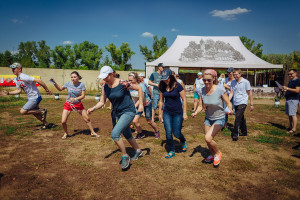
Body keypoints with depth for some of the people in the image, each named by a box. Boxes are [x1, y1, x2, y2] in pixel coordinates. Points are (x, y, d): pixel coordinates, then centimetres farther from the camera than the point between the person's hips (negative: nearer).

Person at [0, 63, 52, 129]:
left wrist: (47, 90, -24)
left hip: (35, 98, -10)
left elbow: (38, 80, -27)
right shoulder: (17, 80, 9)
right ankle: (46, 124, 32)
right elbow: (19, 90, 14)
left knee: (22, 111, -11)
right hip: (31, 98, 10)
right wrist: (8, 93, 4)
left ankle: (42, 111, -1)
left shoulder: (24, 77, -21)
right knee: (34, 112, 20)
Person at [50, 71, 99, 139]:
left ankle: (93, 132, 18)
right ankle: (66, 133, 22)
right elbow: (60, 89, 8)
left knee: (87, 119, 0)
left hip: (78, 104, 0)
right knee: (63, 122, -7)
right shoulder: (68, 84, -9)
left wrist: (75, 99, -29)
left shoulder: (81, 84, -13)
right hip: (68, 104, 1)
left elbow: (83, 96, -14)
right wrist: (54, 82, -4)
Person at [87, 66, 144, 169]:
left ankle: (125, 157, 0)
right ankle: (138, 151, 45)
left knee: (115, 134, -20)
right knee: (127, 135, 21)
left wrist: (141, 104, -12)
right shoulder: (105, 87, -2)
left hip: (128, 112, -7)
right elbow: (102, 102, 2)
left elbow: (139, 88, -10)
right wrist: (93, 108, -17)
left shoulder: (122, 84, -20)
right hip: (118, 113, 8)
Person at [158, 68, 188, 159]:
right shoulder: (163, 87, 1)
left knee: (176, 133, 1)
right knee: (168, 133, -1)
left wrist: (184, 113, -8)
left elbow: (184, 100, -7)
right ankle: (172, 151, 19)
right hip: (167, 112, 4)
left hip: (177, 113, -3)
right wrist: (160, 113, 12)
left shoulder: (177, 86, -11)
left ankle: (184, 142, 36)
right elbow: (161, 100, 11)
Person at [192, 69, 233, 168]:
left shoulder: (220, 89, -23)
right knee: (208, 140, 15)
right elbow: (201, 106, -3)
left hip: (219, 119, -5)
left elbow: (228, 103, -14)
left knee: (208, 138, -20)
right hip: (208, 118, 5)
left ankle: (218, 153, 11)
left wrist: (230, 110, -35)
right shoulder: (202, 90, -10)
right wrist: (196, 112, -22)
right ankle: (212, 155, 45)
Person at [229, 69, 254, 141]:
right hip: (235, 103, 5)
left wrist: (251, 104, 0)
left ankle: (235, 135, -15)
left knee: (238, 118, -17)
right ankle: (244, 132, 31)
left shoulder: (245, 82, -5)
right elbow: (231, 92, 6)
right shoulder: (233, 82, 7)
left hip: (242, 102, -5)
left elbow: (250, 93, 0)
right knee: (241, 118, 17)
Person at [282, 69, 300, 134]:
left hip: (293, 100, -9)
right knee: (289, 114, 13)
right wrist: (285, 90, 10)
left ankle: (294, 129, -6)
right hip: (288, 99, 9)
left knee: (293, 114, -9)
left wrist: (287, 88, -22)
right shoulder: (290, 81, 19)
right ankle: (291, 127, 22)